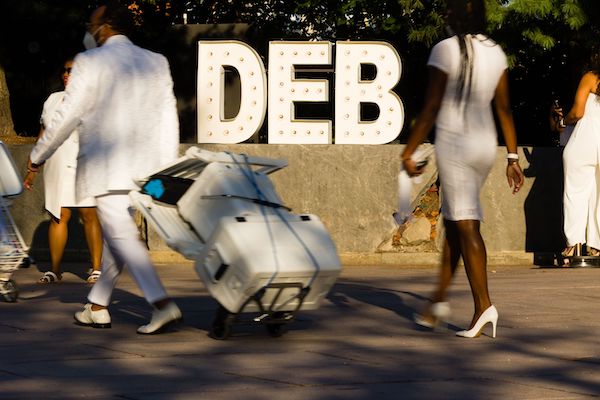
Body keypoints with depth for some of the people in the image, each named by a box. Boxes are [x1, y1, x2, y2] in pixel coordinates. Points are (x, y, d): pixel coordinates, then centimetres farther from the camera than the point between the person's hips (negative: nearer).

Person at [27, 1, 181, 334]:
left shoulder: (90, 63, -7)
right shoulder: (156, 63, 10)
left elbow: (67, 116, -5)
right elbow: (168, 118, 10)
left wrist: (38, 155, 6)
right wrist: (167, 169, 14)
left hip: (106, 167, -7)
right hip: (143, 167, 7)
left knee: (122, 237, -10)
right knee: (118, 235, 16)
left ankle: (163, 304, -23)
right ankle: (97, 307, 23)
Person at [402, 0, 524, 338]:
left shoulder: (446, 50, -12)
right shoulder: (496, 53, 7)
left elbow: (431, 109, -12)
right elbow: (505, 109, 8)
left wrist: (408, 153, -5)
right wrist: (513, 158, 12)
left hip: (454, 143, -7)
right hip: (486, 145, 7)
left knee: (466, 225, -6)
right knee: (453, 221, 16)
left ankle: (484, 305, -13)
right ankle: (440, 300, 20)